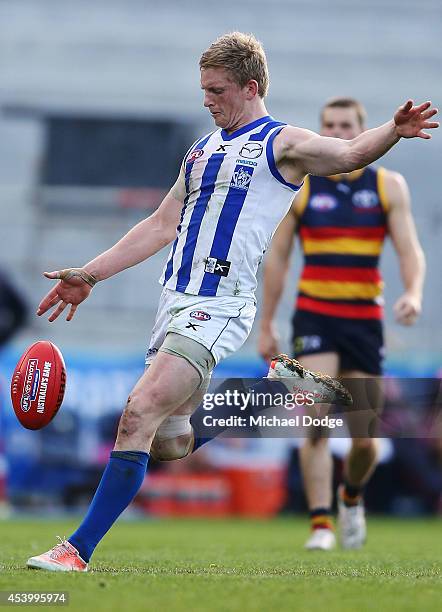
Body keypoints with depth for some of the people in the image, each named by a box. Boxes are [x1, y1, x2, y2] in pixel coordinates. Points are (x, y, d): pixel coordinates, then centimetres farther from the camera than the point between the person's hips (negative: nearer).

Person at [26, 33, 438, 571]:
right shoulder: (203, 150, 21)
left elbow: (351, 153, -16)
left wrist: (393, 131, -38)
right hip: (175, 300, 8)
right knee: (172, 436, 7)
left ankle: (79, 550, -18)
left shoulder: (281, 144, -1)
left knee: (139, 415, -19)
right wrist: (90, 275, 22)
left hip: (219, 306, -8)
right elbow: (163, 225, 25)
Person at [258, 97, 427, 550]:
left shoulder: (388, 186, 4)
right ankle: (321, 525, -14)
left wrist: (413, 294, -22)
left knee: (364, 436, 4)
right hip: (314, 316, -1)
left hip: (365, 318, 1)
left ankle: (352, 496, 35)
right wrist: (266, 324, 6)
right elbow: (277, 257, 8)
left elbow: (410, 250, -1)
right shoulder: (300, 187, 3)